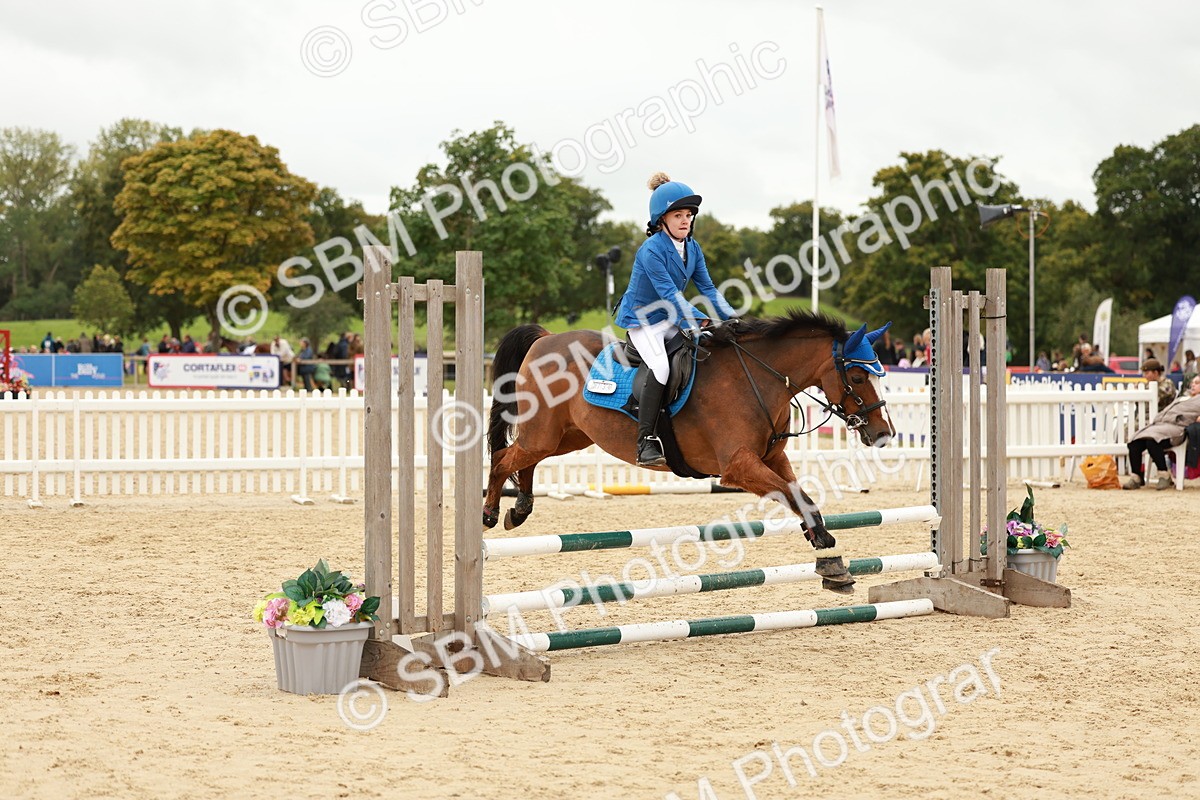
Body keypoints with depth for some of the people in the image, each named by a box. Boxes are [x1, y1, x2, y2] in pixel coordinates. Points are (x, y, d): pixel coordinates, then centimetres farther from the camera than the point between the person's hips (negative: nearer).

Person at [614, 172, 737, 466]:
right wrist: (698, 319, -34)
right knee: (660, 367, -29)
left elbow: (707, 288, 4)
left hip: (671, 319, 8)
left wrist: (730, 316, -10)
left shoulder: (692, 248, 4)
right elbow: (668, 293, -26)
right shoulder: (651, 251, -21)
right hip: (642, 318, -8)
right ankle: (646, 443, -29)